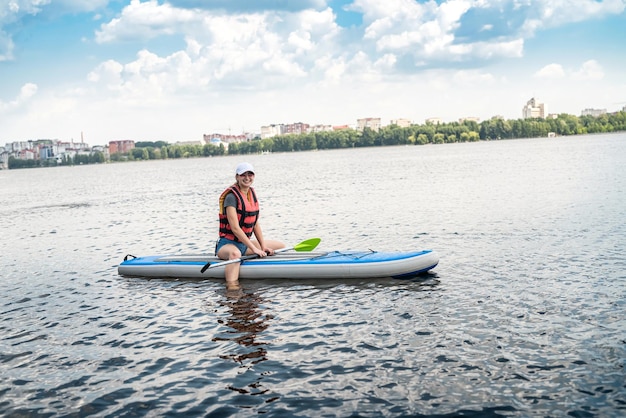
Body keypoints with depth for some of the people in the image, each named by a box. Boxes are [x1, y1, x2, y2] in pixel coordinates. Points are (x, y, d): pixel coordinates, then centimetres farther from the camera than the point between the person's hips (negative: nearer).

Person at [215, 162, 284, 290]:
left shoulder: (252, 194, 9)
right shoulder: (231, 197, -17)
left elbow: (255, 224, 11)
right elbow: (235, 228, -24)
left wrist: (263, 246, 1)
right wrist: (254, 248, -26)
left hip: (245, 243, 9)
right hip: (228, 243, -9)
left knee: (281, 246, 9)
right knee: (235, 253, -44)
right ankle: (232, 287, -55)